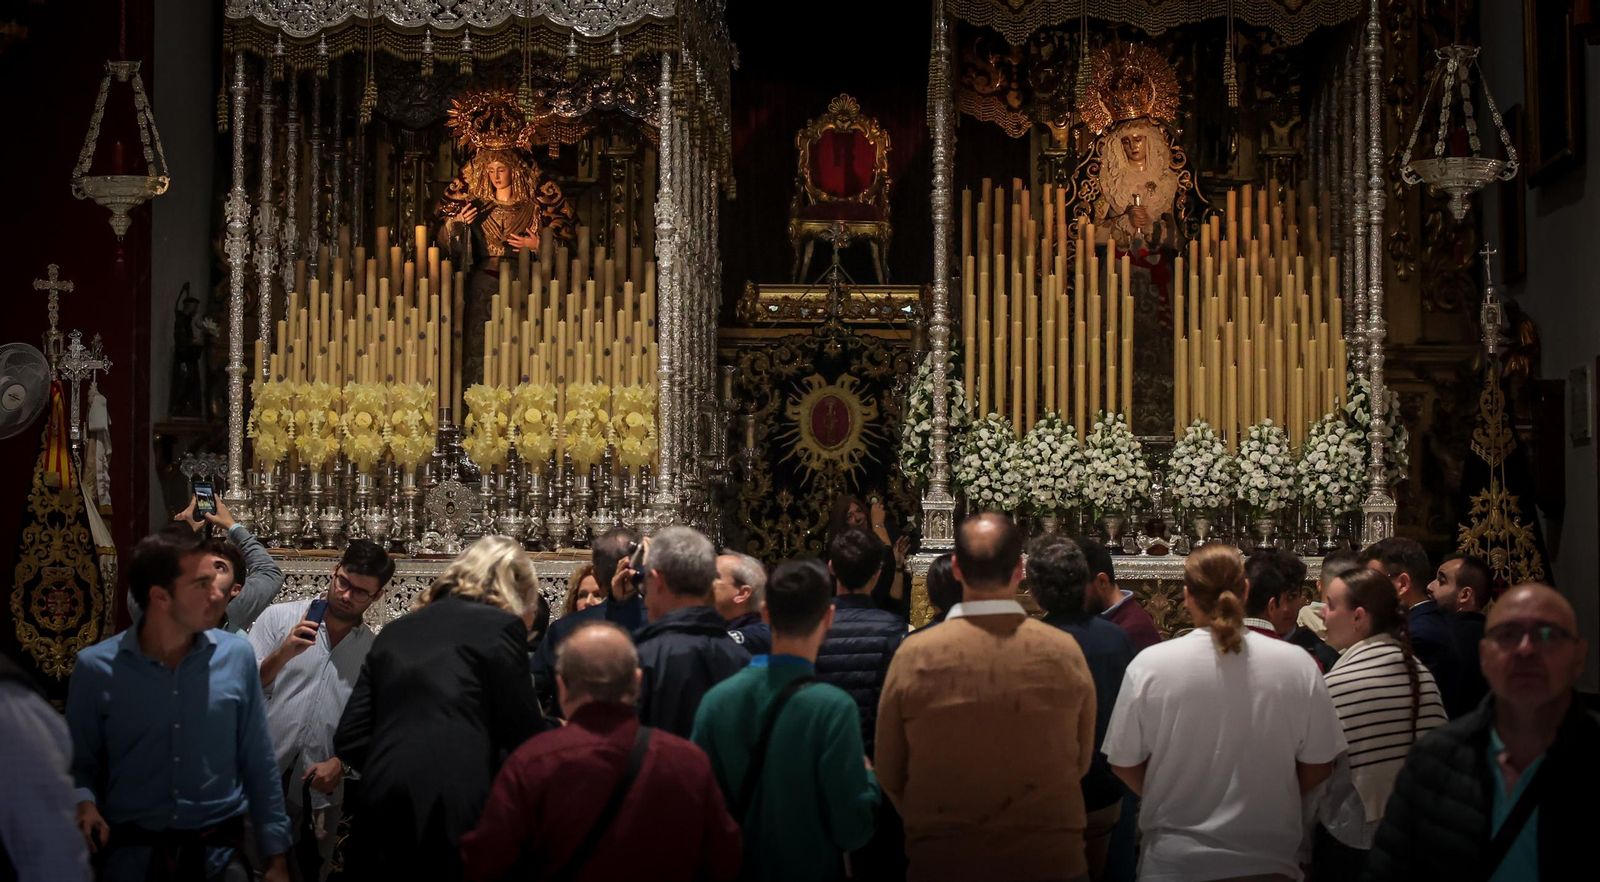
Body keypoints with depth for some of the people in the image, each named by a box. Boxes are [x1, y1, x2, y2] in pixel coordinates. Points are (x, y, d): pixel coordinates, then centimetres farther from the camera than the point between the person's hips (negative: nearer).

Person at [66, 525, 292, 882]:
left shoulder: (237, 655, -3)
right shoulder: (96, 667, -7)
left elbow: (259, 766, 1)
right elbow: (80, 762, 4)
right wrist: (84, 802, -17)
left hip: (219, 851, 1)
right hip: (131, 853, -1)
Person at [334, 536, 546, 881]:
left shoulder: (395, 630, 17)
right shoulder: (500, 626, -1)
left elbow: (349, 739, 14)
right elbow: (524, 735, -1)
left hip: (381, 814, 6)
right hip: (454, 814, -6)